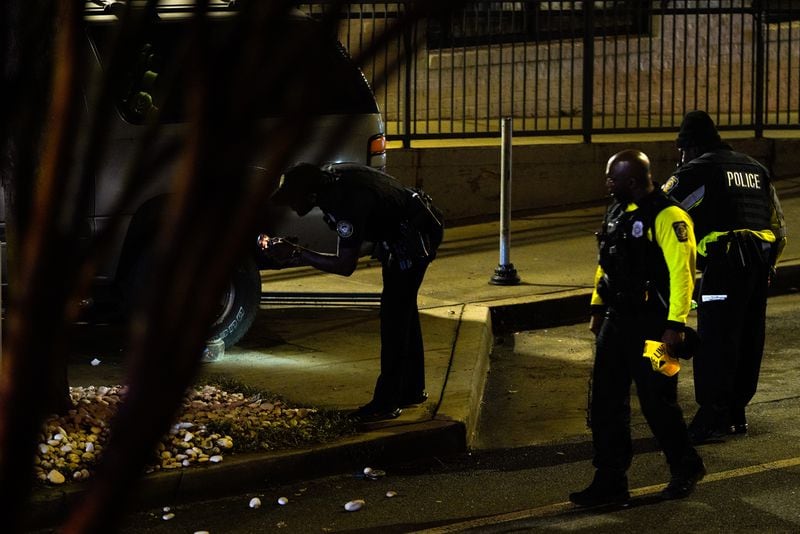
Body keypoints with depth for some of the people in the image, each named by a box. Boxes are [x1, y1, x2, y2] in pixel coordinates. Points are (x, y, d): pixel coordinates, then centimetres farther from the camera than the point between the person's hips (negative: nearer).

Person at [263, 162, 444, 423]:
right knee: (403, 310, 18)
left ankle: (386, 403, -8)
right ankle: (412, 390, 30)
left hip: (415, 234, -10)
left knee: (394, 315, -10)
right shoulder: (327, 177, -10)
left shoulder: (347, 203, -36)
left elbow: (345, 265, -30)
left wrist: (296, 254, -28)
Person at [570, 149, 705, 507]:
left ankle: (685, 470, 23)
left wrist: (674, 326, -24)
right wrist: (598, 308, 19)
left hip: (652, 325, -8)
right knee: (606, 403, 6)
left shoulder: (666, 217, -16)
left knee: (657, 402, 1)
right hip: (617, 322, 8)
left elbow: (681, 273, -21)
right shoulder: (617, 212, 12)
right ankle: (610, 481, 13)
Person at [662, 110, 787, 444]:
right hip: (760, 260, 7)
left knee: (715, 344, -7)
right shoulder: (754, 168, 22)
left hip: (725, 261, -7)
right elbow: (779, 225, 25)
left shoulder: (698, 169, 1)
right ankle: (736, 414, 19)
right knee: (748, 342, 13)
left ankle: (712, 419, -11)